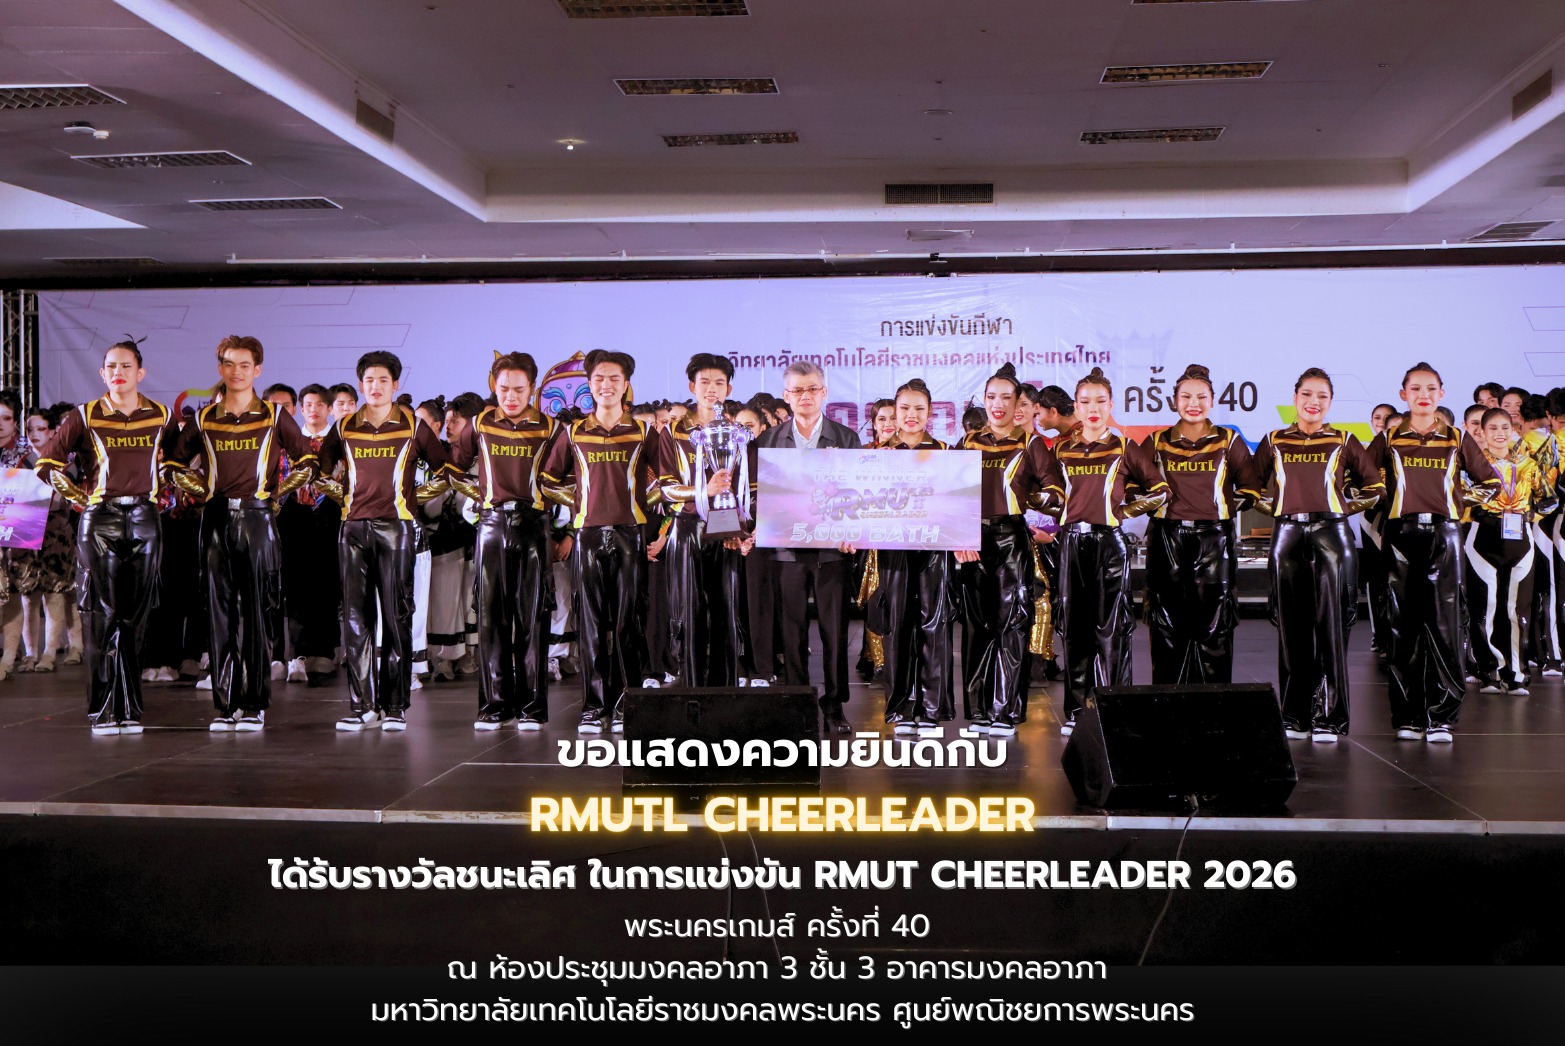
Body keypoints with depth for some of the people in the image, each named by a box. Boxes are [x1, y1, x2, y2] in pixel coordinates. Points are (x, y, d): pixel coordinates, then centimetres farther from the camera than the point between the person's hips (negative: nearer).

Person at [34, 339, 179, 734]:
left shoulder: (161, 416, 6)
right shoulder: (85, 417, 0)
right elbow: (46, 464, 4)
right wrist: (79, 495, 1)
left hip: (143, 519, 2)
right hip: (99, 521, -2)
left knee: (134, 617, 4)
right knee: (102, 616, -3)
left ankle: (128, 708, 11)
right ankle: (102, 710, 2)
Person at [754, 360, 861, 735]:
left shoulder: (847, 437, 7)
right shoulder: (769, 439, 9)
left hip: (832, 546, -1)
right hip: (786, 545, 1)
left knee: (835, 628, 1)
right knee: (792, 628, 4)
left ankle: (834, 705, 9)